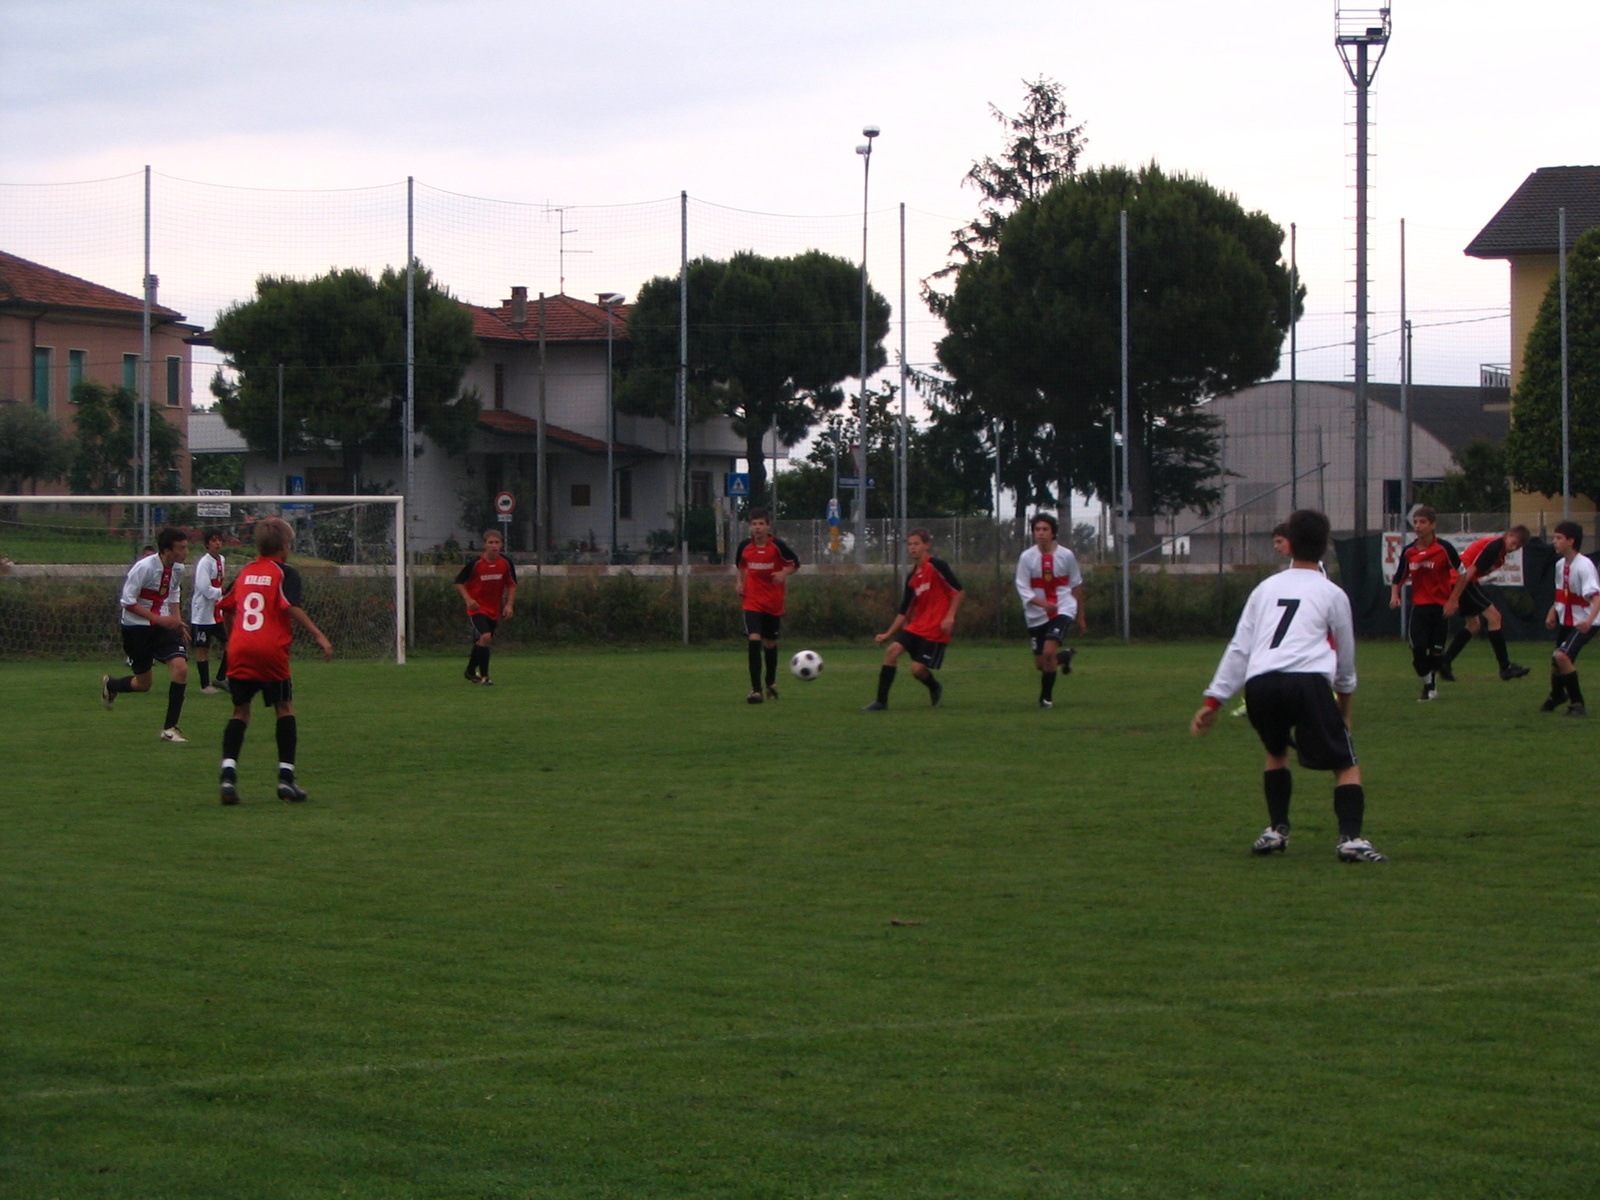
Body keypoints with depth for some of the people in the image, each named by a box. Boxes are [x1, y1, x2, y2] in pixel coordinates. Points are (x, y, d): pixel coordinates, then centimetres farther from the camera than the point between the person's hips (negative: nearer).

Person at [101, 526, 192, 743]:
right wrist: (158, 619, -25)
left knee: (180, 668, -17)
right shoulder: (145, 567, -23)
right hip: (136, 626, -5)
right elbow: (127, 601, -20)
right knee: (143, 684, 4)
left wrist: (177, 621, 9)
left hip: (164, 625, 5)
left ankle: (170, 728, -7)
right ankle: (110, 685, 40)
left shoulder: (178, 569, -1)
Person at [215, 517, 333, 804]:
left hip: (239, 650, 4)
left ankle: (228, 772, -11)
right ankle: (286, 777, 7)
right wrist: (319, 636, -14)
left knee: (240, 712, 7)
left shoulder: (244, 573, 17)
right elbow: (292, 607, -13)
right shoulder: (285, 573, 1)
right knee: (284, 708, 10)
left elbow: (226, 607, 23)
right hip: (271, 651, -4)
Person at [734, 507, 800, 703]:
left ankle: (771, 683, 37)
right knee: (754, 640, -17)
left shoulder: (778, 545, -8)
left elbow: (795, 563, 2)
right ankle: (755, 690, -17)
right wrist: (740, 582, 3)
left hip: (774, 602, 0)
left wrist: (784, 573, -17)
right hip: (752, 602, 0)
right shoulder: (745, 546, -2)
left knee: (770, 643, 13)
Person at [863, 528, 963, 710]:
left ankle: (935, 688, 24)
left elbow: (958, 590, -10)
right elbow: (904, 611, 16)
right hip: (917, 625, 7)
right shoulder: (912, 578, 12)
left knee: (918, 668, -11)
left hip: (935, 628, -7)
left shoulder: (936, 566, -10)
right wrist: (888, 634, 9)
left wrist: (950, 616, -19)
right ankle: (881, 701, -7)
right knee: (892, 650, -12)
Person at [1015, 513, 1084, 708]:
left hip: (1063, 610, -2)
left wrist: (1080, 617, 12)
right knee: (1040, 663, 7)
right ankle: (1064, 656, 42)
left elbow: (1076, 586, 8)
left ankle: (1046, 697, -6)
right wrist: (1041, 602, -27)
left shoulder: (1066, 556, -4)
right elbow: (1022, 587, -8)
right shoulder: (1027, 557, -6)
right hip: (1036, 614, 2)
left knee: (1049, 651, -23)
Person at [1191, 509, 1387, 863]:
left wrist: (1213, 701, 21)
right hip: (1308, 680, -3)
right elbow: (1345, 658, 25)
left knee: (1276, 752, 31)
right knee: (1347, 765, 5)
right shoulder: (1332, 594, 17)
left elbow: (1238, 649, 20)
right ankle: (1351, 838, -15)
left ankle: (1276, 831, 24)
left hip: (1259, 684, 3)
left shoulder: (1266, 588, 25)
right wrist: (1344, 702, 42)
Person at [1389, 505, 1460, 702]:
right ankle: (1428, 686, 9)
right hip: (1419, 606, 2)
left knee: (1436, 651, 2)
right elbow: (1398, 577, 14)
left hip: (1441, 606, -2)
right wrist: (1394, 595, -3)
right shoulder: (1408, 551, 3)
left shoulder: (1444, 549, -9)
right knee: (1418, 649, -11)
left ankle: (1432, 685, 25)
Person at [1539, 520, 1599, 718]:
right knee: (1557, 659, 20)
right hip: (1566, 620, 8)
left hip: (1583, 623, -8)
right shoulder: (1561, 565, 3)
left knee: (1562, 656, -26)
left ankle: (1577, 703, -14)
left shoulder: (1584, 566, -24)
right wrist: (1552, 613, 6)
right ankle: (1557, 695, 51)